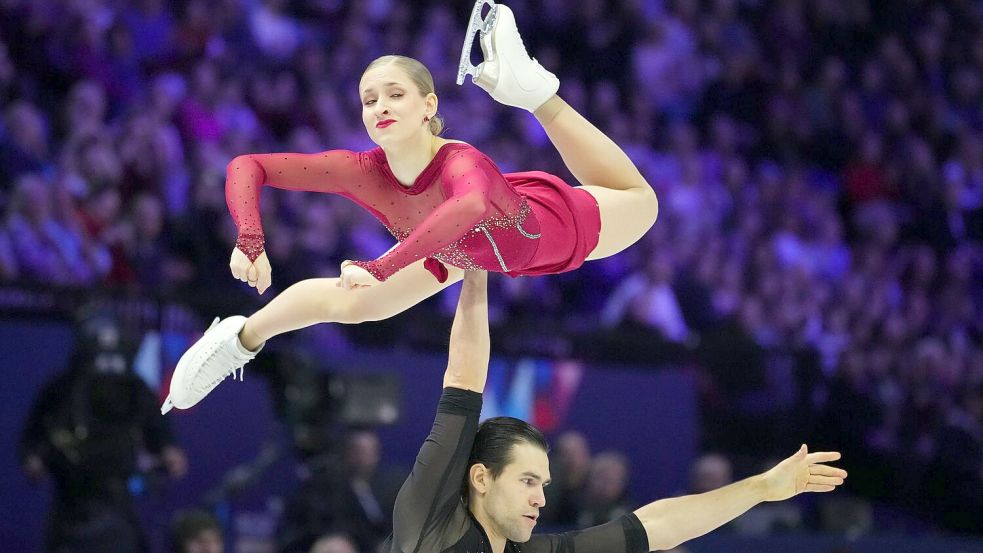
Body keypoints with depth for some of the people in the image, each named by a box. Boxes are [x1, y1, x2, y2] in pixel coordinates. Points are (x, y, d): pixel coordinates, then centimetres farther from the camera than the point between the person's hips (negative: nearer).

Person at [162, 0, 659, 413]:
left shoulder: (461, 163, -48)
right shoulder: (362, 171, -35)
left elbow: (473, 207, -74)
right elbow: (246, 167, -31)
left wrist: (382, 267, -78)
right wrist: (250, 242, -48)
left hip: (547, 224, -3)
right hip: (461, 250, 3)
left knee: (639, 202, 20)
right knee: (351, 304, 13)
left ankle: (531, 87, 19)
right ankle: (242, 338, 42)